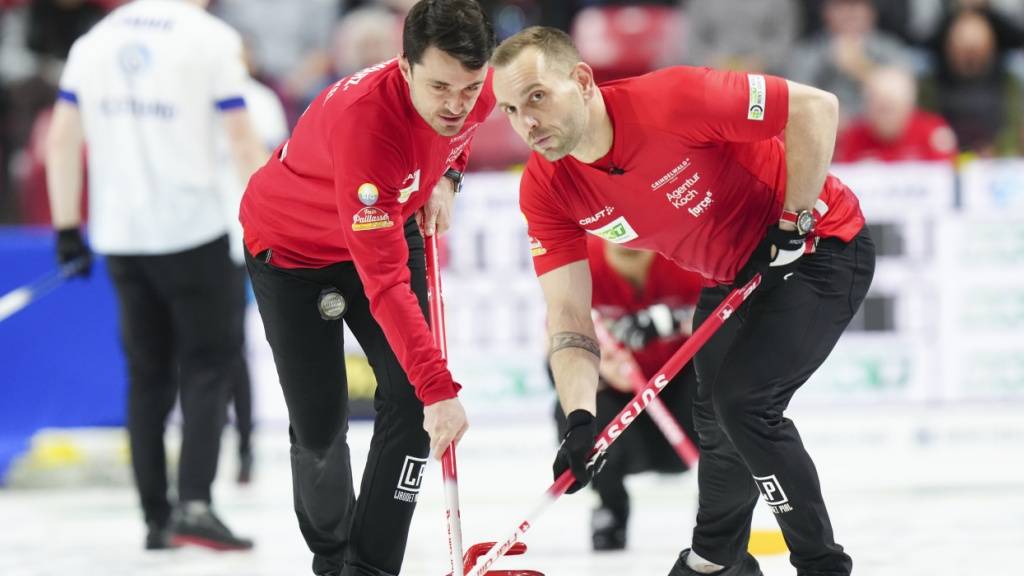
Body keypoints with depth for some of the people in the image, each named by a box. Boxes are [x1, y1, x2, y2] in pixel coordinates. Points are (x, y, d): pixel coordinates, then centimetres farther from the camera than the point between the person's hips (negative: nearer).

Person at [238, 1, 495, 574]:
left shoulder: (480, 88, -24)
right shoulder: (363, 121, -44)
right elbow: (384, 284, -45)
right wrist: (438, 385, -49)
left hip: (389, 226, 5)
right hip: (292, 244, -5)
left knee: (409, 400, -11)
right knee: (320, 424, -2)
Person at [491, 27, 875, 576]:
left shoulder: (671, 100, -34)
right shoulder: (546, 190, -14)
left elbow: (815, 107, -28)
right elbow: (568, 314, -14)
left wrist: (795, 222, -24)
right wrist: (580, 420, -29)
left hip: (820, 245, -7)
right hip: (732, 275, 7)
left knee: (745, 402, -19)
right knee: (716, 421, 18)